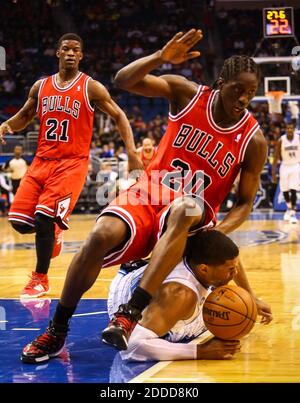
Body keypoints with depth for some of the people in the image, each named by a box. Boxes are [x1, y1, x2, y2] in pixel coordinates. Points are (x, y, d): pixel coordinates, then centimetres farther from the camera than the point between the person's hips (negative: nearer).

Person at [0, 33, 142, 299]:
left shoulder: (91, 88, -1)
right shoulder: (41, 86, 11)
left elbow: (119, 116, 4)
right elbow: (25, 116, 22)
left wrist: (131, 151, -9)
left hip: (72, 162, -5)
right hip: (42, 160, 5)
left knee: (44, 216, -18)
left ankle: (40, 279, 1)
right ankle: (53, 235, 29)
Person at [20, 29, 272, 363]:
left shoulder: (253, 141, -7)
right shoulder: (187, 94, -5)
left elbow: (245, 201, 0)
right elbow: (124, 80, -11)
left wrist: (218, 232, -20)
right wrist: (161, 57, -30)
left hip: (191, 215, -1)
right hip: (148, 196, 1)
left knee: (185, 209, -39)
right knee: (102, 234, -29)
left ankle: (131, 313, -43)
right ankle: (57, 330, -12)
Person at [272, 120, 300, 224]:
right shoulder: (281, 140, -10)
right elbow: (276, 157, -5)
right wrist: (273, 173, -8)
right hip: (285, 166, 1)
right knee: (285, 191, 9)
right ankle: (289, 208, 36)